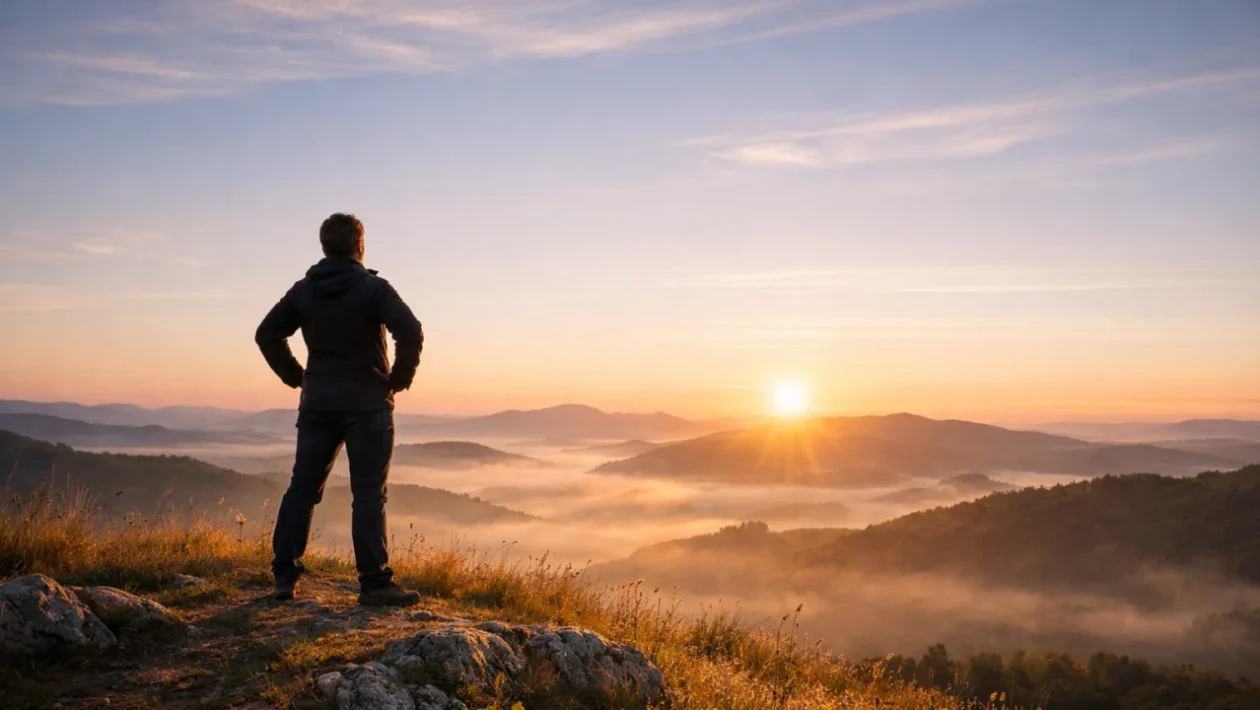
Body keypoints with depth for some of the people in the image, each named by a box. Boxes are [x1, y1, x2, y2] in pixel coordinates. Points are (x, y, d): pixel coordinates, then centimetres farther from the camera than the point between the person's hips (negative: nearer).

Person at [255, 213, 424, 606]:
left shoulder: (303, 290, 7)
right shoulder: (373, 288, -9)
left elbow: (266, 334, 9)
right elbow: (411, 332, -20)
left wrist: (297, 376, 13)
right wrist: (400, 378, -6)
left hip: (317, 404, 5)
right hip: (367, 405, -5)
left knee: (302, 487, 12)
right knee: (368, 494, -2)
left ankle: (284, 575, 14)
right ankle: (374, 584, 0)